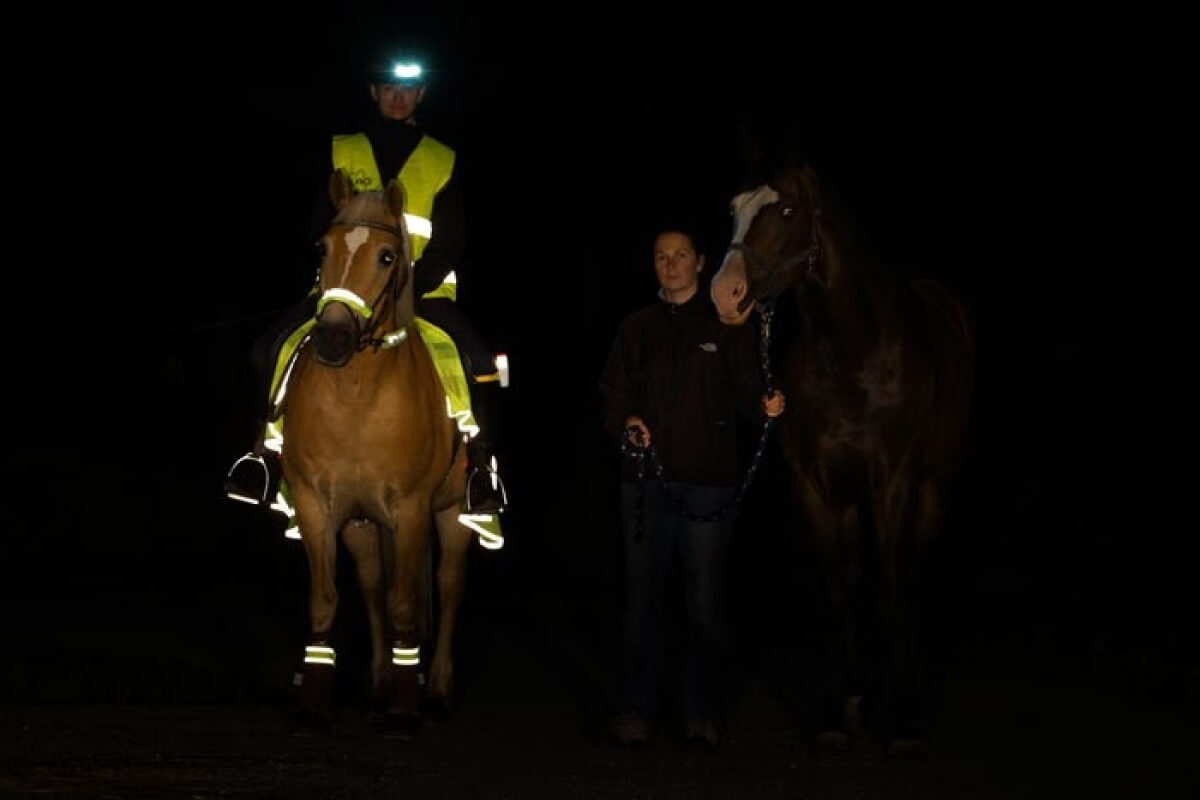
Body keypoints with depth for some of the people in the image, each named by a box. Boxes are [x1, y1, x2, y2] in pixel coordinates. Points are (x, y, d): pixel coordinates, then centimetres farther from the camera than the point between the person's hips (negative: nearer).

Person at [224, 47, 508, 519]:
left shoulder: (444, 162, 9)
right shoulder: (342, 153, 12)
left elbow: (450, 242, 1)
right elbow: (319, 228, 8)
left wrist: (412, 285, -15)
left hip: (423, 292, -1)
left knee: (477, 359, -27)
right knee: (275, 345, -20)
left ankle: (481, 468, -16)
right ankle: (267, 452, -9)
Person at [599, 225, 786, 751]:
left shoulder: (728, 327, 4)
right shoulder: (637, 328, 11)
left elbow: (746, 392, 3)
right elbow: (613, 393, 10)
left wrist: (765, 408, -18)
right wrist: (625, 423, -9)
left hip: (709, 480, -2)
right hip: (646, 478, 2)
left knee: (705, 603, 2)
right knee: (642, 599, 5)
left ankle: (703, 712, 11)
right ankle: (636, 710, 12)